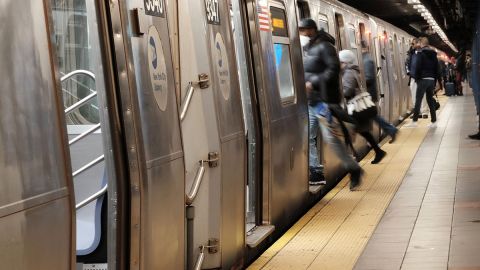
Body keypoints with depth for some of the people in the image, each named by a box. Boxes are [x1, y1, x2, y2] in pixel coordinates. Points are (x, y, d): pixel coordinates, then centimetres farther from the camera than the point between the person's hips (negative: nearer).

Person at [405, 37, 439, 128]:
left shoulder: (421, 53, -6)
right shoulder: (433, 54, 13)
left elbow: (418, 67, -12)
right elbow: (437, 69, 14)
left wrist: (417, 79, -4)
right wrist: (435, 81, 17)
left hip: (423, 79, -6)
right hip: (432, 79, 6)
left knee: (418, 100, -5)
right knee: (430, 100, 11)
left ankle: (414, 121, -9)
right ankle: (434, 121, 9)